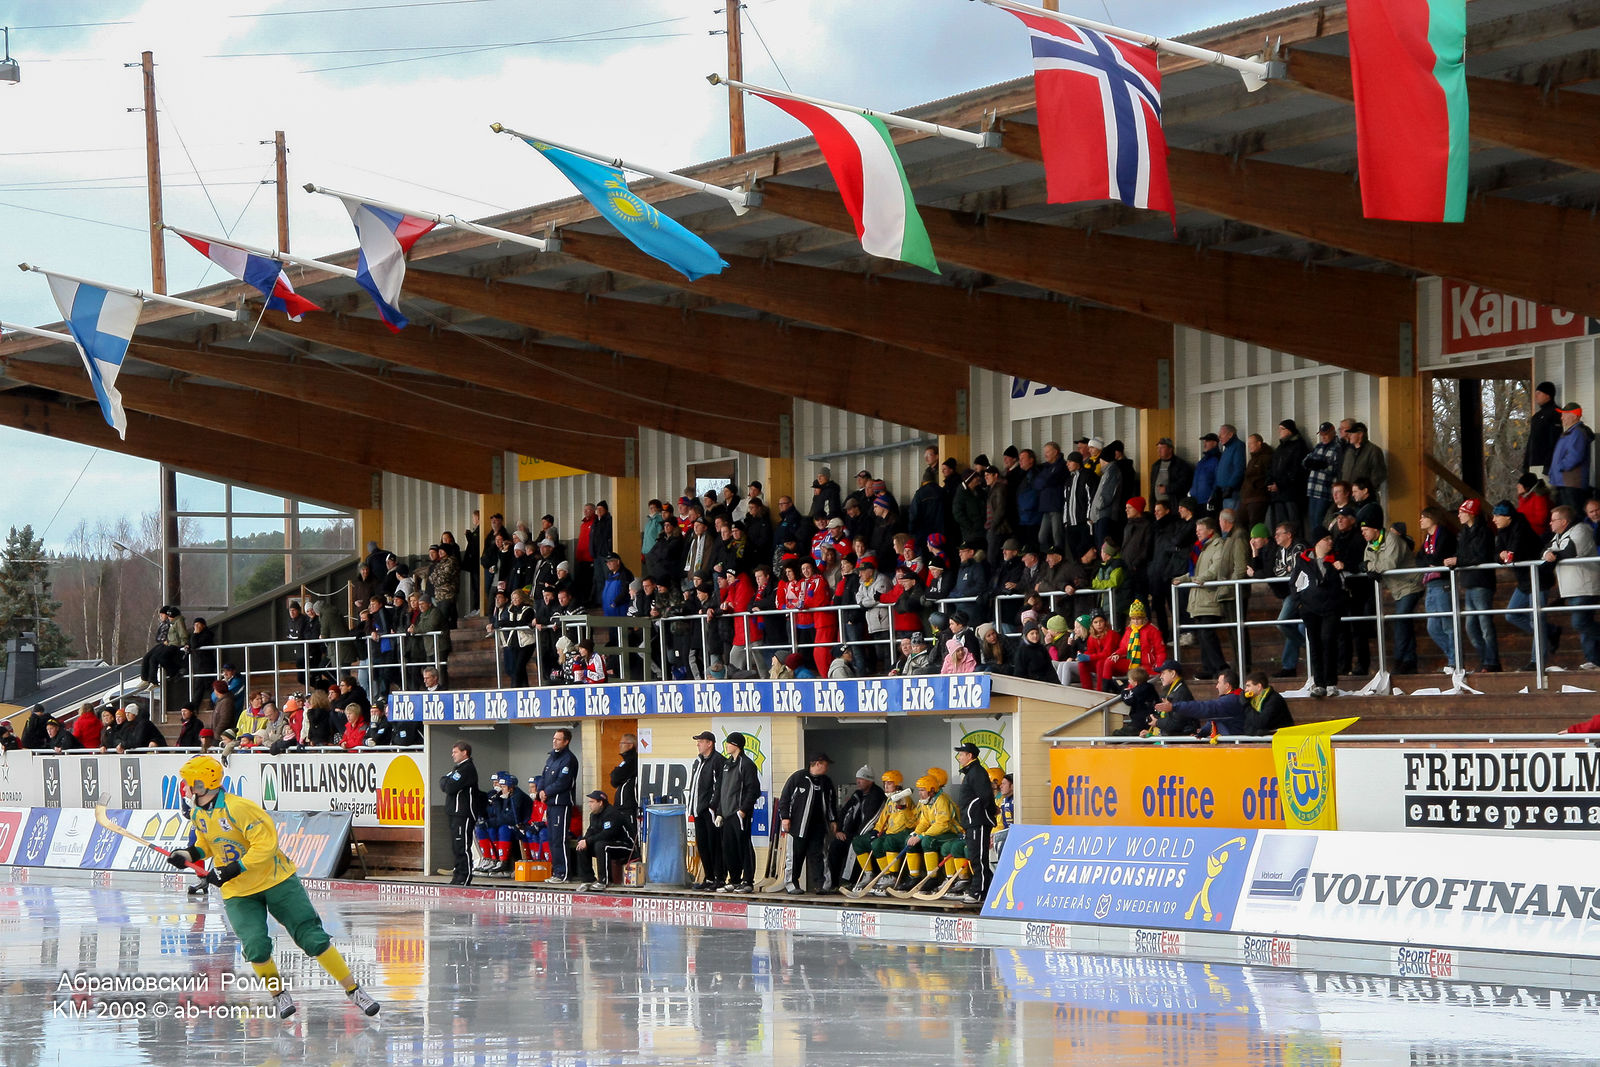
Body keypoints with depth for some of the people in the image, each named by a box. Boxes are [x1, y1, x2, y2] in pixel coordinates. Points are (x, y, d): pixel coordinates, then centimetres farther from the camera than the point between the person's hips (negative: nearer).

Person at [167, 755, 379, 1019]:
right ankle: (278, 993, 6)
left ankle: (354, 990, 3)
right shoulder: (198, 814, 2)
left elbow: (266, 843, -26)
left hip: (275, 880, -5)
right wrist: (190, 854, -1)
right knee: (256, 947, -17)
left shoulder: (239, 808, -23)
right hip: (238, 893, 5)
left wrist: (232, 869, -30)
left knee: (313, 938, -7)